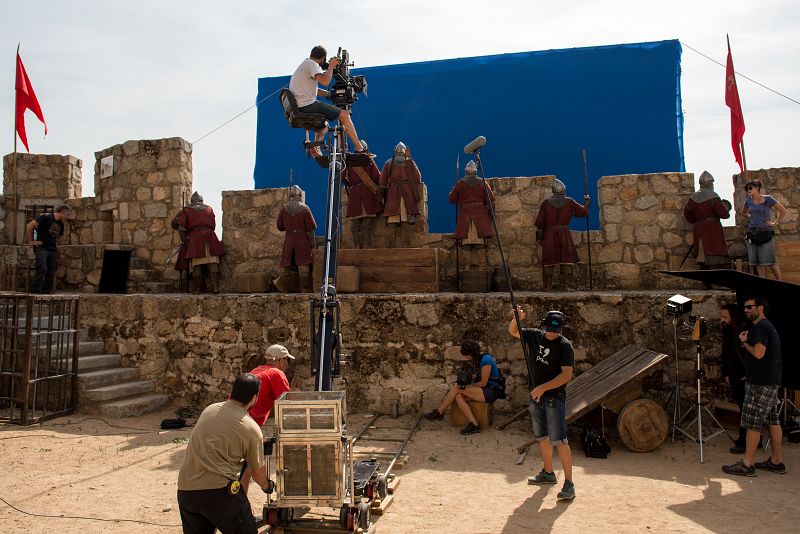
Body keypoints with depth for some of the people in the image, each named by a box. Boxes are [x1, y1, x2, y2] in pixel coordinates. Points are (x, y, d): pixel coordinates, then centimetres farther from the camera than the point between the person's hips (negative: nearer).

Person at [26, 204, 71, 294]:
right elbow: (29, 226, -14)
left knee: (51, 272, 5)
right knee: (42, 269, -18)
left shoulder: (61, 224, 14)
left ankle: (47, 291, 13)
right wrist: (31, 241, -13)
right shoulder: (46, 217, -9)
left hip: (53, 250, 7)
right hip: (41, 248, -7)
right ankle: (35, 290, -12)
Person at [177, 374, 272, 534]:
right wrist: (266, 486, 29)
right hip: (218, 492, -5)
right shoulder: (252, 430, -6)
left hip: (185, 490, 5)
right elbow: (258, 471, 6)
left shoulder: (209, 410, 8)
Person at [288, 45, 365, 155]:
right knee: (344, 114, -5)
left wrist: (330, 93, 19)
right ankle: (359, 148, -5)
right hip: (307, 105, -10)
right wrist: (331, 66, -7)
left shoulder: (304, 64, 24)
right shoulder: (311, 64, -6)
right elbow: (325, 81, -22)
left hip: (297, 108, 10)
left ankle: (315, 147, 10)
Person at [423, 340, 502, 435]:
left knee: (456, 388, -19)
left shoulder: (485, 360, -17)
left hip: (490, 392, -9)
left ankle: (439, 413, -10)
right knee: (458, 397, -17)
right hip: (483, 390, 9)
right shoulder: (478, 358, 11)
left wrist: (465, 386, -8)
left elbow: (483, 383, -15)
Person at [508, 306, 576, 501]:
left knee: (559, 440, -11)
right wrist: (517, 318, -6)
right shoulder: (534, 335, 3)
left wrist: (543, 387, -25)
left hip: (554, 397, -6)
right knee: (542, 437, 16)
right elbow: (512, 331, 16)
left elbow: (567, 375, -19)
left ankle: (569, 483, -5)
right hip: (535, 396, 6)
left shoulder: (565, 345, -13)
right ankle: (548, 473, 33)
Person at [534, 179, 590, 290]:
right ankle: (567, 284, -1)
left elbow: (539, 222, -1)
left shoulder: (546, 203, 2)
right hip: (564, 234, -1)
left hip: (549, 234, 1)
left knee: (548, 260, 6)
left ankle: (547, 286, 10)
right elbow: (583, 212, 14)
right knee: (567, 260, 3)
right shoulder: (569, 202, 3)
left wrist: (539, 235, 8)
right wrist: (587, 204, 33)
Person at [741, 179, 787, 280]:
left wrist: (775, 223, -1)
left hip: (766, 233, -4)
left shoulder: (768, 199, -3)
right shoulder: (748, 201, 8)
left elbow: (783, 211, 3)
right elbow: (743, 212, 29)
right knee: (757, 263, 4)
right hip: (752, 233, 4)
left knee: (770, 262, -7)